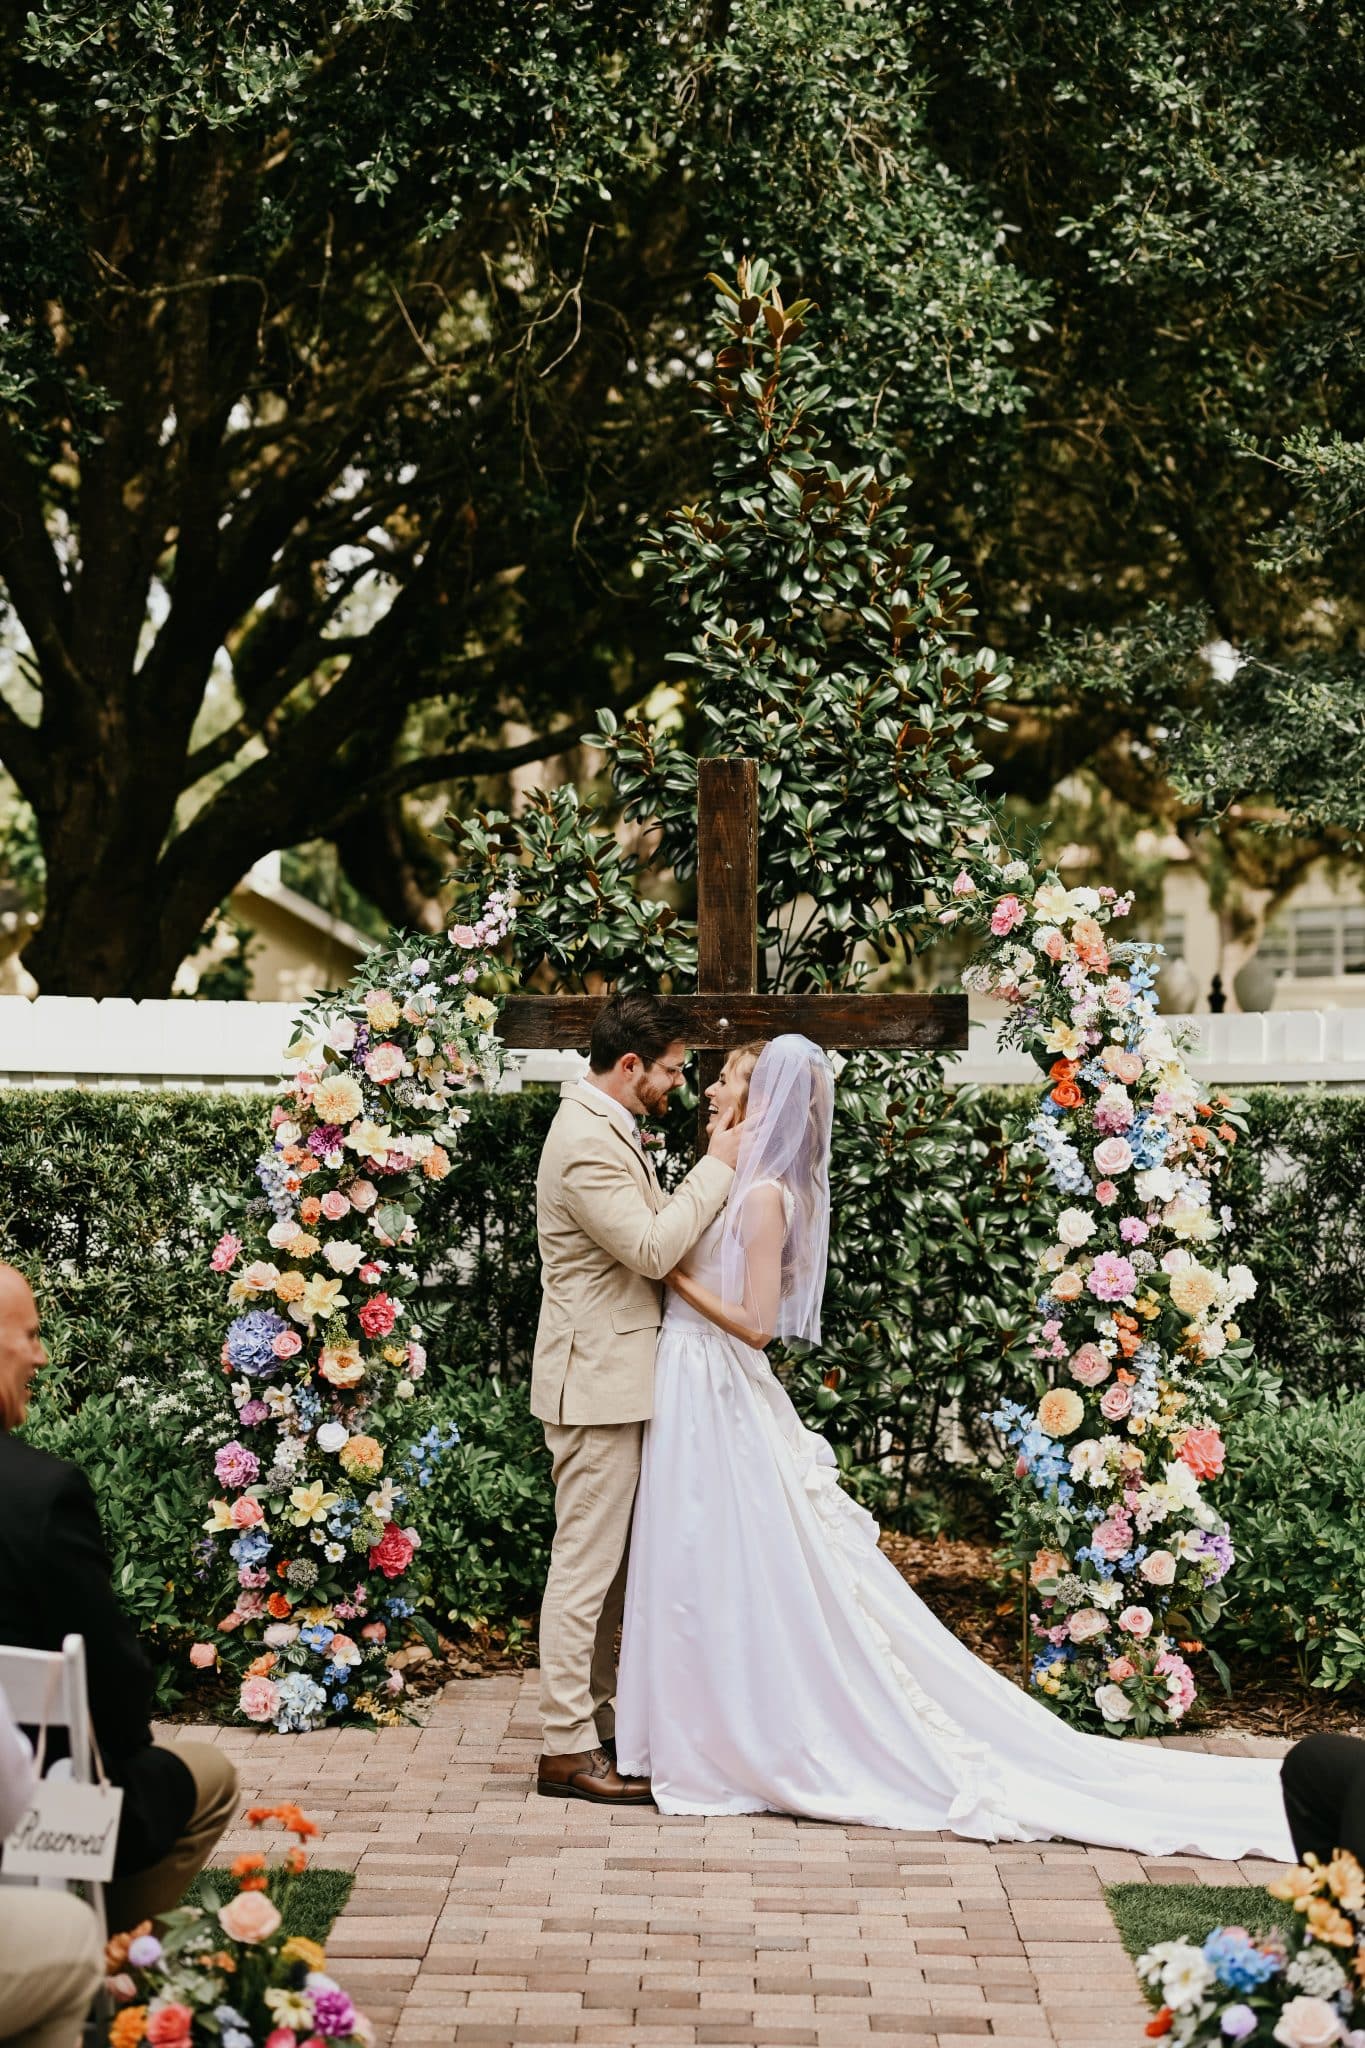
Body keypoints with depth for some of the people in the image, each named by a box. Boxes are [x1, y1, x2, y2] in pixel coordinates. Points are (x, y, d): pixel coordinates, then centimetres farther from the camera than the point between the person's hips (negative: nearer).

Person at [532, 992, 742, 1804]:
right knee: (586, 1567, -6)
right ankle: (569, 1748, -1)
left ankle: (597, 1719, 22)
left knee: (610, 1565, 15)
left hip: (617, 1379, 11)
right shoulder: (587, 1143, -19)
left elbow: (650, 1237, 21)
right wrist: (718, 1166, -17)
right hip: (597, 1382, -11)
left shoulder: (608, 1128, 14)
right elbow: (652, 1248, -24)